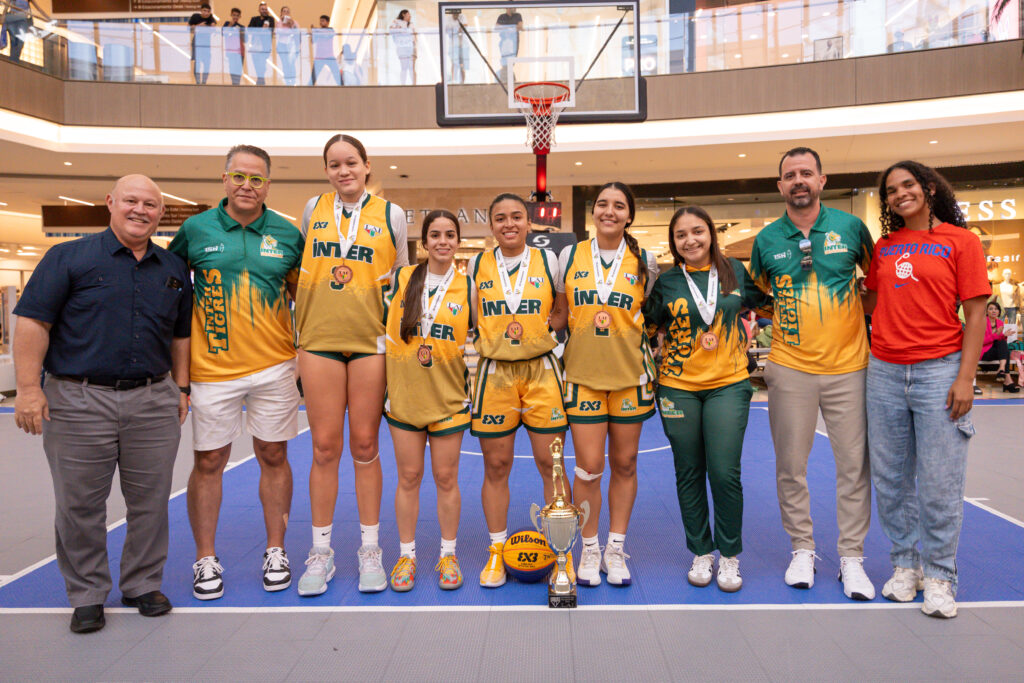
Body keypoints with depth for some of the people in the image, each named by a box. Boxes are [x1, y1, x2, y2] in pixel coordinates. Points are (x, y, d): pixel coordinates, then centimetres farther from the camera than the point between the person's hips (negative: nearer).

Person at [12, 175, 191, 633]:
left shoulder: (173, 269, 12)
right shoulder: (69, 258, 1)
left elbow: (182, 335, 18)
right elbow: (32, 322, -4)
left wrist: (181, 388, 13)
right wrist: (28, 388, -11)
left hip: (153, 402, 3)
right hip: (78, 402, -3)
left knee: (150, 501, 8)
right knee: (80, 505, 6)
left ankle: (143, 585, 25)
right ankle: (86, 596, 22)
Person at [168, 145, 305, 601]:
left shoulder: (287, 234, 3)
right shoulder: (196, 229, 1)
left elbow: (301, 291, 12)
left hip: (274, 366, 1)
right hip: (213, 367, 0)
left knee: (273, 456, 8)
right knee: (209, 462, 6)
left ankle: (275, 551, 24)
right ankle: (206, 560, 22)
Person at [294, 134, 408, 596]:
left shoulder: (390, 214, 4)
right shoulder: (313, 209, 9)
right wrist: (299, 326, 16)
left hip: (370, 341, -1)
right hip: (319, 340, 1)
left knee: (365, 446, 5)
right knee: (324, 448, 3)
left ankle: (370, 549, 18)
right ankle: (321, 552, 16)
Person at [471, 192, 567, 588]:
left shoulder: (547, 261, 5)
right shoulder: (477, 265, 7)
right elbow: (468, 316, 17)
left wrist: (553, 322, -2)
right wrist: (485, 337, 2)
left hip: (542, 370, 0)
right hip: (494, 373, 1)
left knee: (551, 463, 1)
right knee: (496, 467, 6)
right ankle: (496, 551, 20)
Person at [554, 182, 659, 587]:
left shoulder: (645, 262, 3)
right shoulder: (570, 256, 3)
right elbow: (559, 313, 13)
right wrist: (559, 353, 6)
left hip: (630, 374, 1)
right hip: (582, 374, -1)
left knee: (624, 465, 8)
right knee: (589, 468, -2)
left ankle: (615, 548, 24)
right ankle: (589, 549, 18)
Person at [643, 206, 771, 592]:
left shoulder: (735, 272, 4)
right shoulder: (666, 282, 1)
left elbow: (765, 305, 18)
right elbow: (647, 329, 9)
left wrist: (745, 334, 6)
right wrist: (653, 364, -1)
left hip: (728, 384, 0)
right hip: (678, 386, 1)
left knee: (725, 473, -4)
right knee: (689, 474, 8)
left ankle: (729, 556, 16)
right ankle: (701, 553, 25)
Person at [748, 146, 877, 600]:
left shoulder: (851, 227, 1)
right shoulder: (766, 240, 3)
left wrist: (864, 321, 7)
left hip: (848, 365, 0)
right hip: (790, 369, 0)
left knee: (854, 464, 4)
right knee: (791, 466, 6)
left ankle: (851, 557, 18)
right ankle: (802, 550, 24)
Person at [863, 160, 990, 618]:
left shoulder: (960, 240, 0)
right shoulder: (884, 246, 12)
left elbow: (975, 313, -4)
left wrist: (965, 379, -9)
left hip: (938, 371, -4)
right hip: (884, 371, 4)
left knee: (939, 482, 0)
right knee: (890, 478, 9)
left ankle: (938, 576, 16)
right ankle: (905, 565, 24)